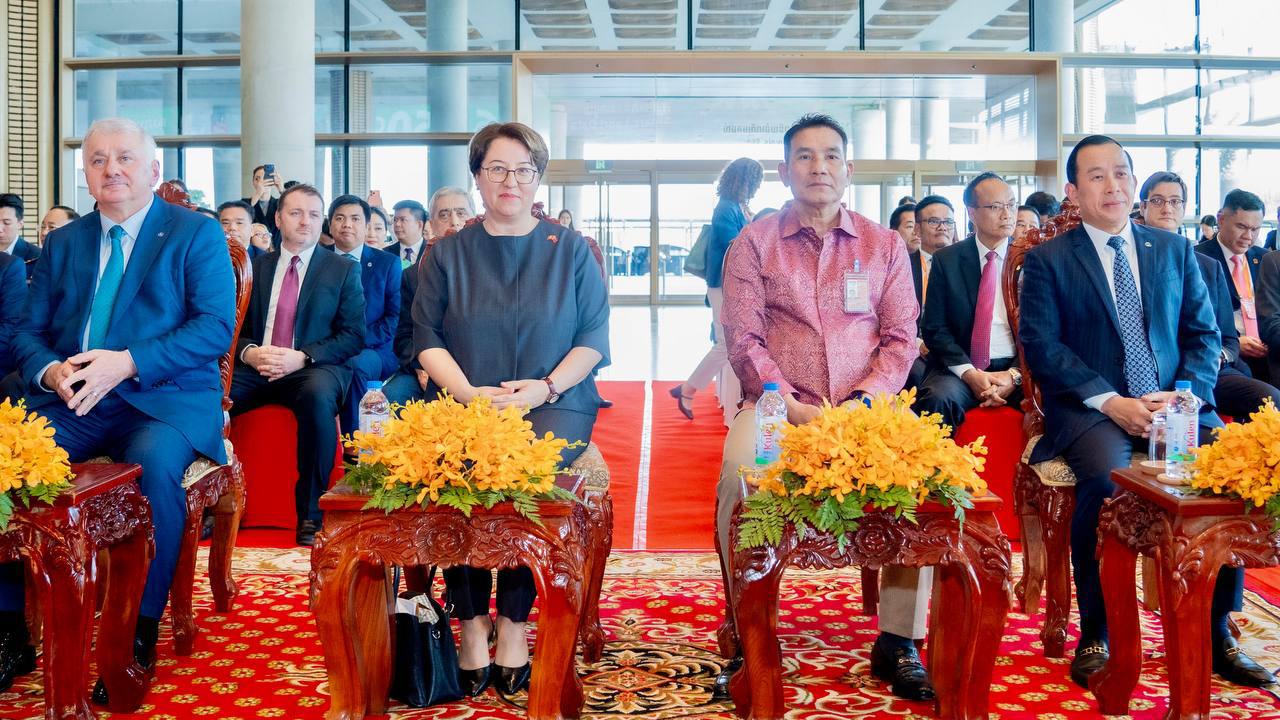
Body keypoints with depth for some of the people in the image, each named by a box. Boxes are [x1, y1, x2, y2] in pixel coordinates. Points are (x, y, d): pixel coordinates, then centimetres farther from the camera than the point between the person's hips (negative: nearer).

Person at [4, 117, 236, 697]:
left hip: (164, 399, -4)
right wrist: (49, 371, -9)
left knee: (155, 462, -35)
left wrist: (127, 363, -19)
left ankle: (140, 633, -19)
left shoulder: (198, 233, 4)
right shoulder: (62, 242, 19)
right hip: (70, 401, 4)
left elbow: (217, 325, -8)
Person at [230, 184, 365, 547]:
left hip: (315, 369, -3)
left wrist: (302, 357, -15)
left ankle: (310, 513, -27)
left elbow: (353, 336, 0)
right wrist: (248, 352, -10)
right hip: (256, 367, 3)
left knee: (317, 396, -38)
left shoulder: (344, 270, 9)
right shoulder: (256, 266, 17)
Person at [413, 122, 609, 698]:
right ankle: (471, 622, -13)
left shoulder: (570, 250, 11)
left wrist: (545, 387, -12)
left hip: (554, 402, -1)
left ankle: (513, 621, -15)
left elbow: (594, 337, 5)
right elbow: (427, 338, 7)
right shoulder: (447, 253, 14)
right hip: (464, 402, 1)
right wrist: (470, 393, -12)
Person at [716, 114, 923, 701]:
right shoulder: (753, 244, 8)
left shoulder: (884, 244, 13)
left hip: (865, 407, 2)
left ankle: (897, 644, -10)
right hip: (778, 406, -1)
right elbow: (744, 339, 0)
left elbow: (900, 339, 8)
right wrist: (792, 407, -13)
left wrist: (861, 402, -10)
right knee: (739, 478, -32)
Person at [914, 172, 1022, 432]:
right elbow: (935, 328, 2)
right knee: (938, 399, -33)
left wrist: (1016, 374, -12)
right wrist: (969, 374, -13)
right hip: (962, 368, 0)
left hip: (1017, 369, 1)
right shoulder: (946, 260, 6)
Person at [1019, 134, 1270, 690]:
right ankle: (1095, 634, -15)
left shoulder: (1174, 250, 16)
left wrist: (1187, 394, -8)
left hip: (1175, 405, 4)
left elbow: (1204, 333, 12)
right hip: (1090, 410, -3)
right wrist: (1111, 403, -16)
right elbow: (1041, 346, -5)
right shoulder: (1048, 260, 5)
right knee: (1107, 477, -34)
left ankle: (1216, 631, -6)